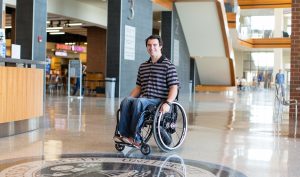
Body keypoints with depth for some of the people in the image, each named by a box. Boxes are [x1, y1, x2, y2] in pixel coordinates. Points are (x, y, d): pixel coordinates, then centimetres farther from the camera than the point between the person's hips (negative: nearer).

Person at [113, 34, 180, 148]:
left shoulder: (168, 65, 2)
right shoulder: (143, 66, 20)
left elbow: (174, 87, -5)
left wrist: (167, 103, -21)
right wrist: (129, 99, 7)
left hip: (159, 100, -5)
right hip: (144, 99, 5)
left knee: (138, 102, -34)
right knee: (126, 101, -26)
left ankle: (135, 137, -28)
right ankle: (123, 134, -31)